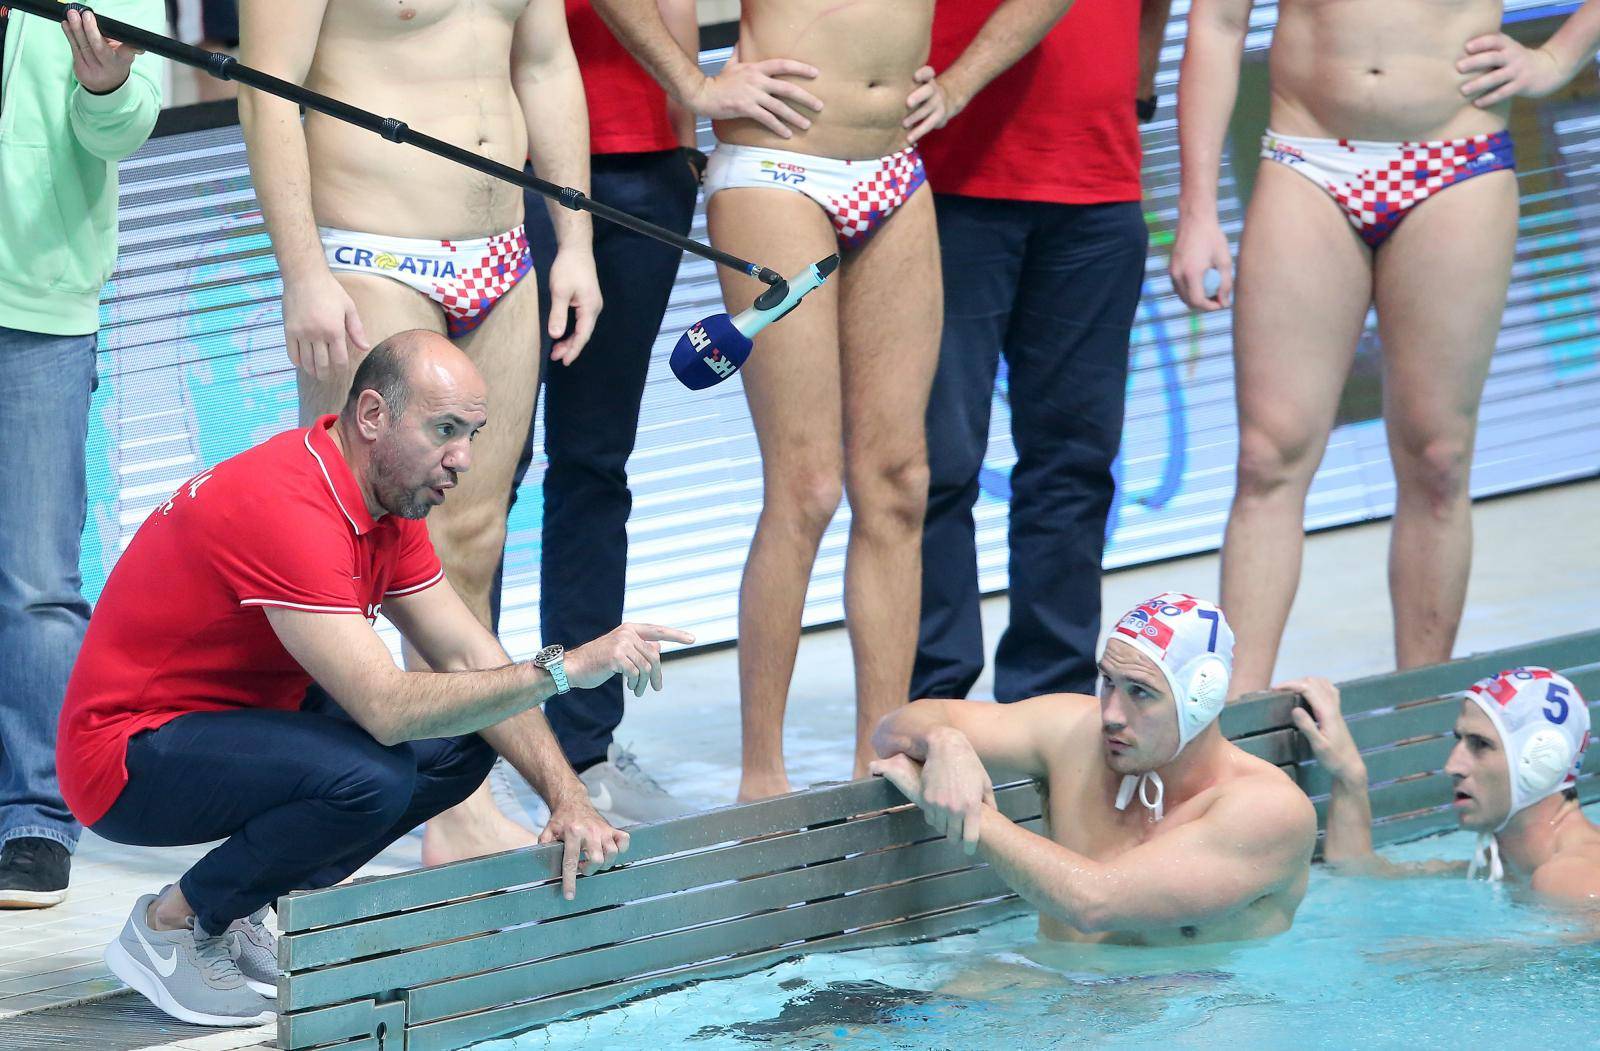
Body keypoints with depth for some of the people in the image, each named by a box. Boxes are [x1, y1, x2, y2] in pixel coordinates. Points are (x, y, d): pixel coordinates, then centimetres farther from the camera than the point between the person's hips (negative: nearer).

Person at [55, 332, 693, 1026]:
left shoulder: (389, 501, 3)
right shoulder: (286, 509, -28)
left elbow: (470, 660, 4)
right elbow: (388, 707, -34)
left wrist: (569, 801, -8)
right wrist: (564, 669, -34)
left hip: (237, 721, 10)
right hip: (126, 757, -10)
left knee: (461, 743, -2)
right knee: (369, 776, -31)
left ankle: (240, 913, 4)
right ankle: (171, 927, -9)